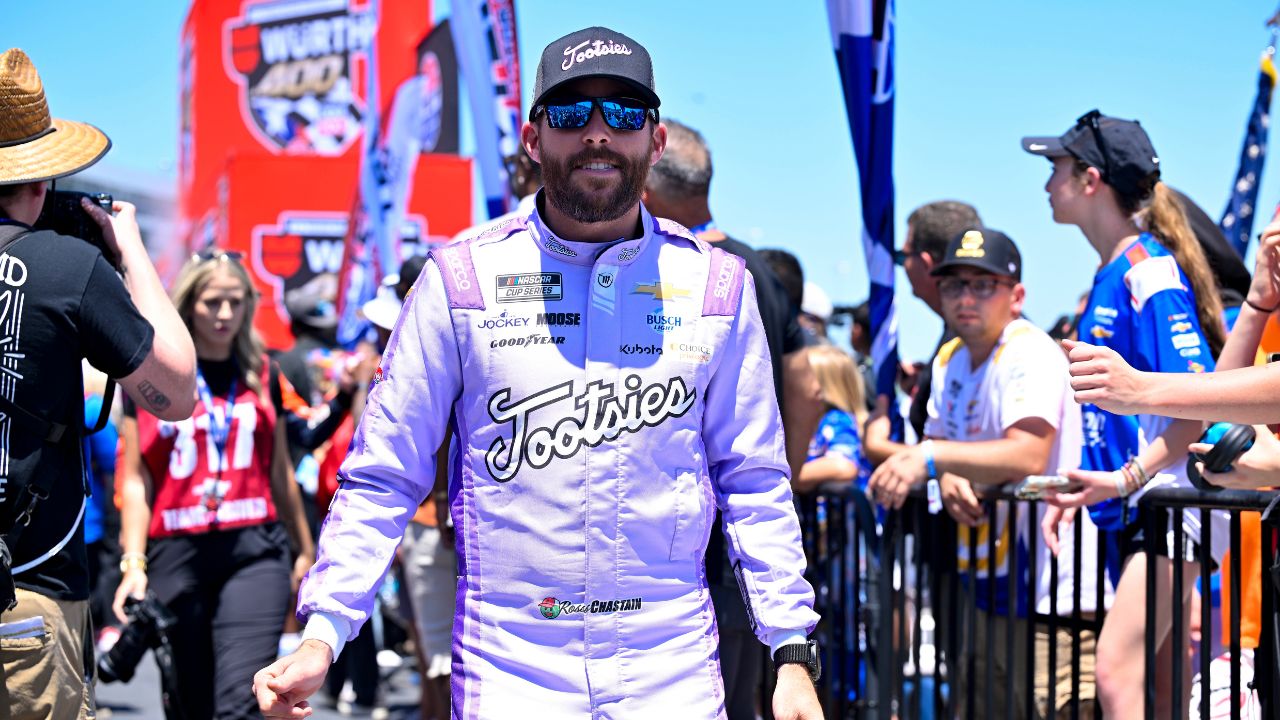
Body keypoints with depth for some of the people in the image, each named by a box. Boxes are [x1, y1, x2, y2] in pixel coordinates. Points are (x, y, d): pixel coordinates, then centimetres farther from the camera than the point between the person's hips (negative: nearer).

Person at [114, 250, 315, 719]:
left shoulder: (261, 374, 11)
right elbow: (135, 479, 3)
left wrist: (304, 549, 23)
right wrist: (133, 564, -6)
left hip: (255, 550, 0)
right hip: (177, 554, 0)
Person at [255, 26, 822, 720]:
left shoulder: (717, 284, 3)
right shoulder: (462, 280, -2)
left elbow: (755, 483, 7)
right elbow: (385, 476, 0)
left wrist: (793, 653, 1)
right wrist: (322, 635, -11)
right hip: (509, 663, -1)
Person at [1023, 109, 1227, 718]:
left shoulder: (1149, 269, -14)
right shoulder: (1108, 277, 15)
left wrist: (1127, 478, -26)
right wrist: (1076, 492, 18)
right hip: (1133, 510, 10)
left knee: (1117, 669, -18)